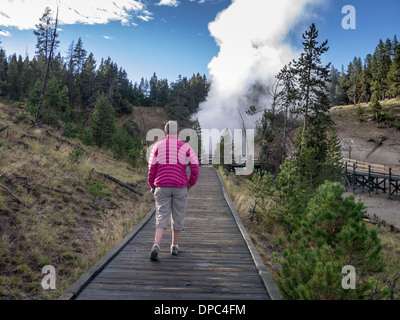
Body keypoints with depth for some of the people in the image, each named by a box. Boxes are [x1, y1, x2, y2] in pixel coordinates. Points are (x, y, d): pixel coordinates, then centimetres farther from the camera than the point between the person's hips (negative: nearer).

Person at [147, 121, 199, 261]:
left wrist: (152, 186, 12)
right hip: (180, 188, 0)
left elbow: (151, 169, -2)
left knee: (162, 218, 0)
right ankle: (174, 246, 24)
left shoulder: (157, 146, 0)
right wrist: (190, 184, 8)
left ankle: (156, 246, -19)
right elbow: (195, 167, -6)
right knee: (178, 217, 14)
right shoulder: (185, 147, -1)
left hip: (162, 187, 0)